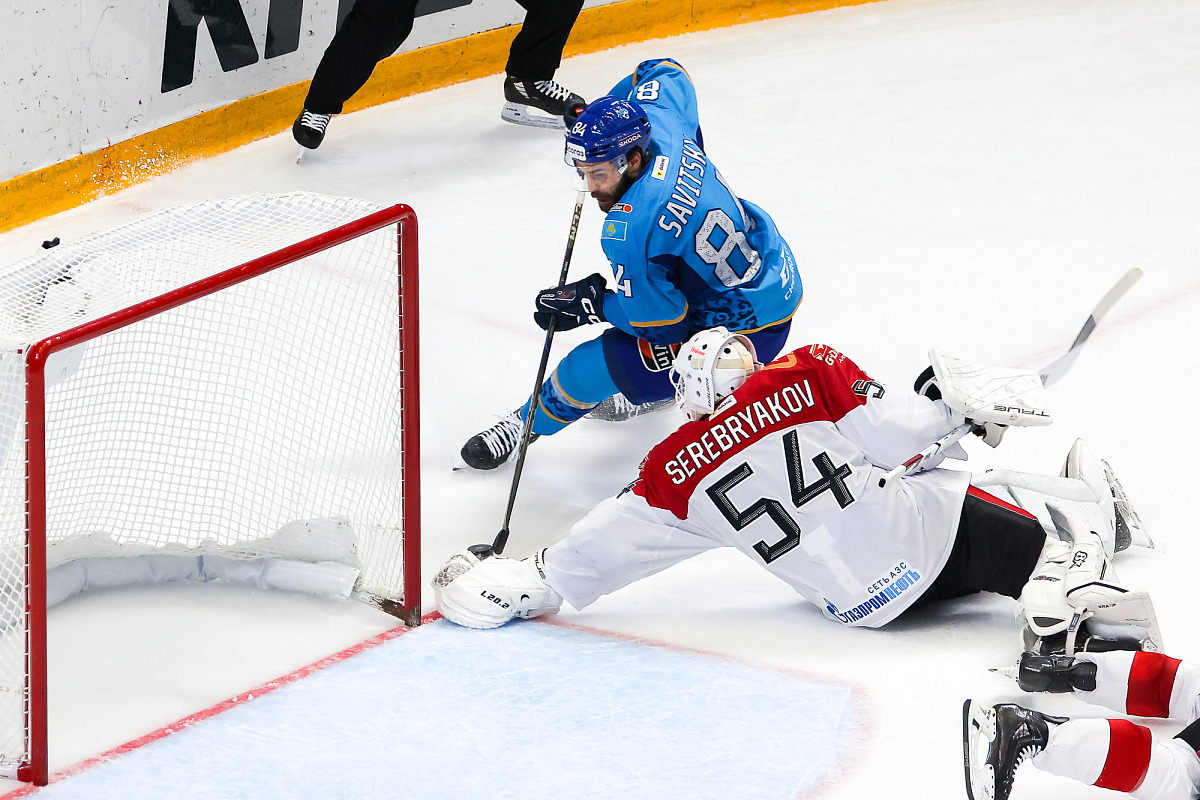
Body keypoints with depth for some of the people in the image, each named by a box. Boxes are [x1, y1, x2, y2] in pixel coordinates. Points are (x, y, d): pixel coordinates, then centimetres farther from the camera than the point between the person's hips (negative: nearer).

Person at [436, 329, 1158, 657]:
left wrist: (524, 585, 16)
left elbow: (599, 549, 6)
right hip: (926, 528, -3)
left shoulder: (672, 472, 2)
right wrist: (964, 402, 5)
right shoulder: (811, 375, -3)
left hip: (863, 599, 3)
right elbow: (897, 437, -10)